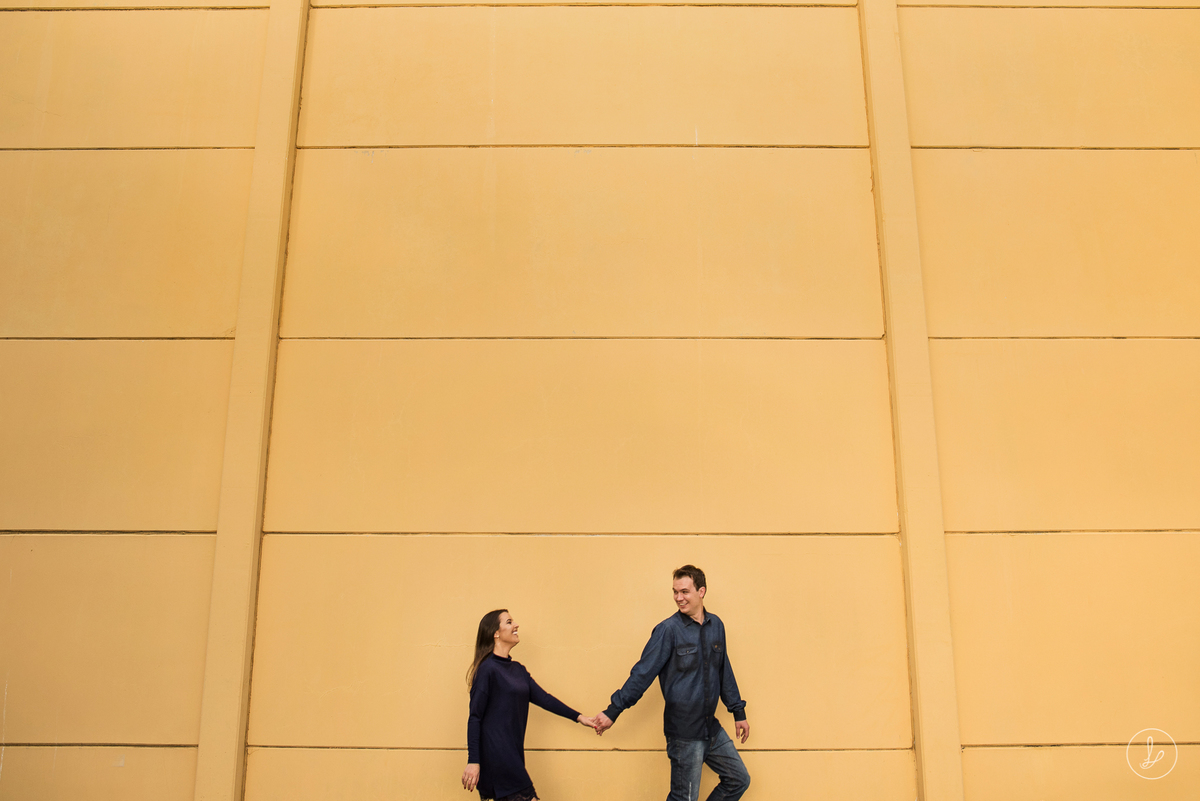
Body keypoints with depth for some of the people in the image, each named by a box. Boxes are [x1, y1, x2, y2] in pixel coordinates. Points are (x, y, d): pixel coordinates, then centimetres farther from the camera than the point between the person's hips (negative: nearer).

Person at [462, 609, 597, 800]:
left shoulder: (518, 669, 15)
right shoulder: (488, 669, -10)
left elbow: (543, 698, 18)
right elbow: (475, 718, -12)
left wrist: (578, 717, 15)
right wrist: (473, 761, -16)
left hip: (512, 754, 8)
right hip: (496, 754, -8)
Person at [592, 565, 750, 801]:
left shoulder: (716, 625, 4)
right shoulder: (668, 630, -13)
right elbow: (642, 673, -12)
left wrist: (739, 712, 16)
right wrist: (613, 711, -13)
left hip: (711, 728, 6)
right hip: (684, 732, -6)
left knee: (739, 780, 13)